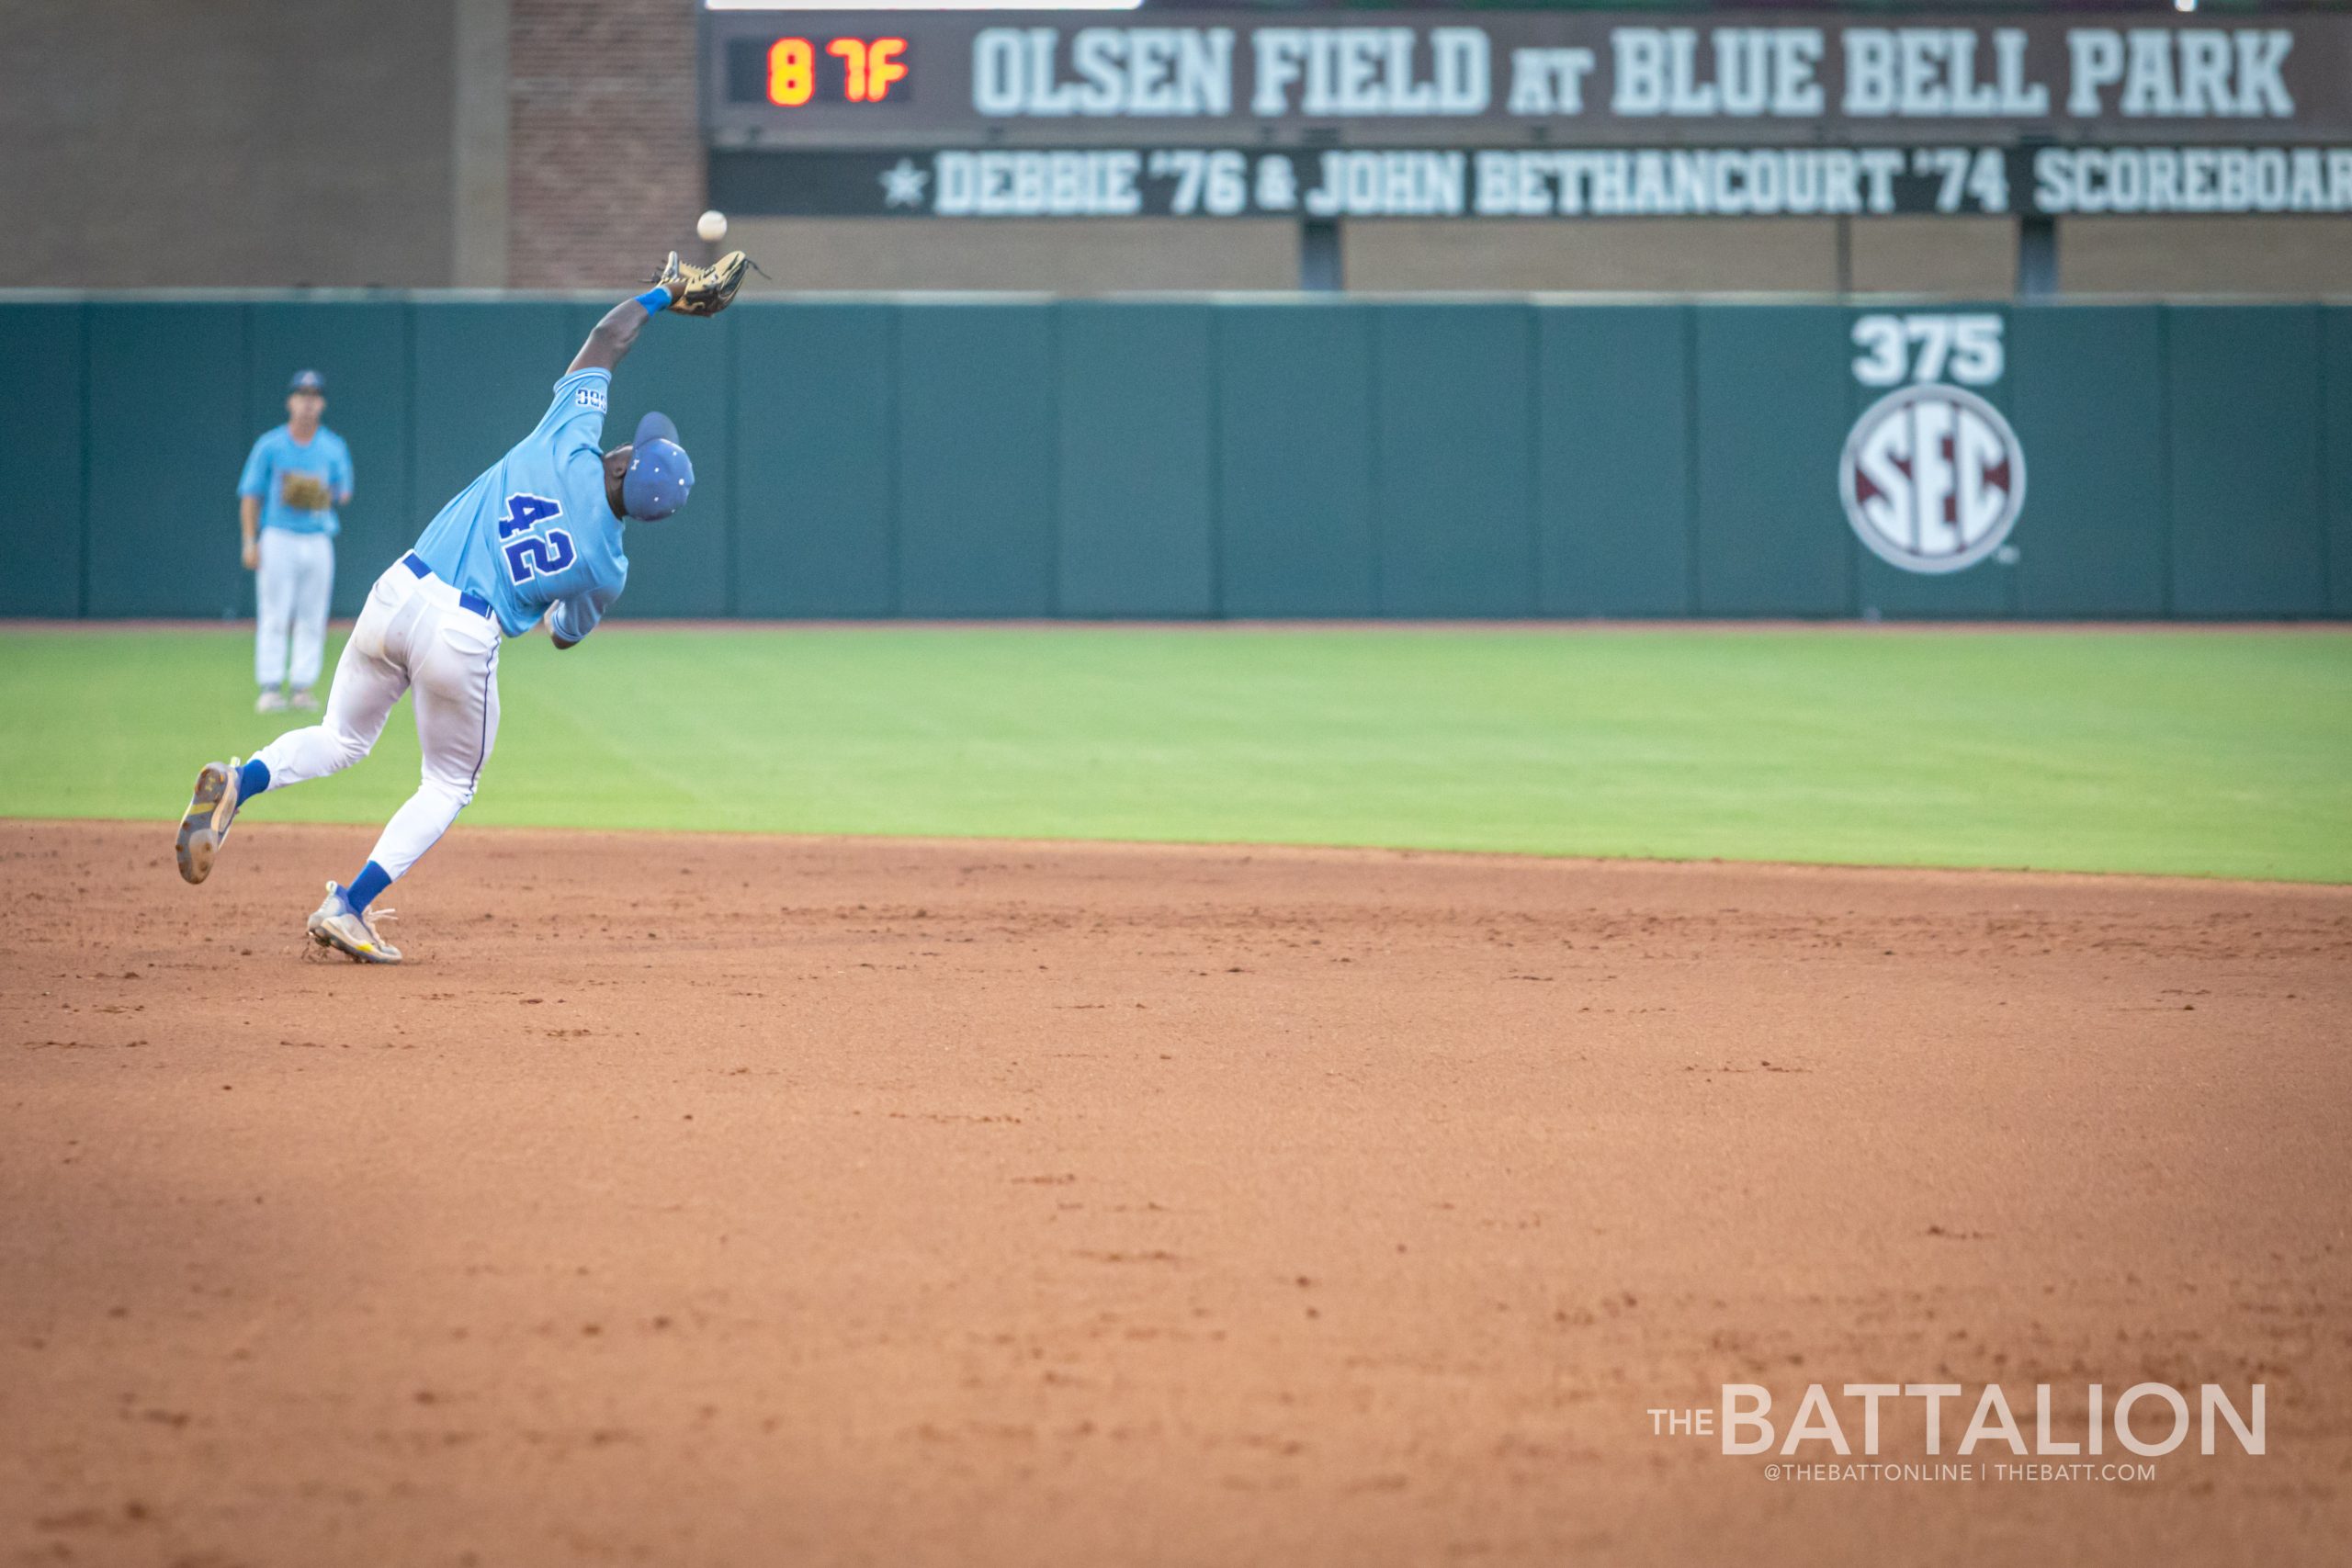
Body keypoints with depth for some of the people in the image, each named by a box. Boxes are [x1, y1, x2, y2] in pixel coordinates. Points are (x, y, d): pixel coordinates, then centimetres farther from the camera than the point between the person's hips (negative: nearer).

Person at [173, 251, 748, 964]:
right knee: (449, 785, 22)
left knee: (340, 739, 24)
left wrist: (667, 292, 27)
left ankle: (237, 783, -8)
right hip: (465, 639, -3)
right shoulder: (606, 567, -3)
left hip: (396, 594, 3)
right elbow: (567, 633, 19)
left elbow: (606, 338, 12)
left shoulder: (567, 445, -2)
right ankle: (348, 908, 6)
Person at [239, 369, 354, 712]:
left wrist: (330, 496, -11)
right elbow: (250, 494, 2)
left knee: (312, 619, 2)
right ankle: (271, 688, -6)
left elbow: (344, 493, 13)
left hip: (318, 542, 3)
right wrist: (250, 542, -5)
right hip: (278, 539, -3)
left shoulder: (334, 448, 8)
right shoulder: (269, 445, 1)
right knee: (274, 617, -6)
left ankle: (302, 687, 6)